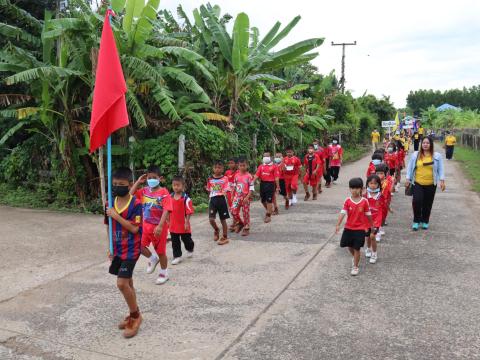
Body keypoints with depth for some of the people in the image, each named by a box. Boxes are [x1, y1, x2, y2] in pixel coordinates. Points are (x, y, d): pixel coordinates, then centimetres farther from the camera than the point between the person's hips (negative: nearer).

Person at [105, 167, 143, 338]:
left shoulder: (136, 204, -15)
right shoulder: (111, 203, 4)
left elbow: (134, 228, -20)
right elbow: (109, 226, 12)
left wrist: (116, 216, -22)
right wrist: (111, 247, 12)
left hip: (131, 250, -7)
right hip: (118, 249, 7)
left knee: (122, 283, -12)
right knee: (127, 283, 15)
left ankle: (136, 316, 7)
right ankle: (132, 315, 29)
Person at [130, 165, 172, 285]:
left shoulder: (164, 192, -17)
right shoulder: (144, 191, 1)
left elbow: (166, 211, -23)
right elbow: (131, 195, 5)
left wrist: (160, 226, -31)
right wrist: (138, 182, -2)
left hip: (159, 227, -5)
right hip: (146, 225, 5)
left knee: (161, 251, 8)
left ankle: (164, 273, 29)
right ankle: (152, 259, 23)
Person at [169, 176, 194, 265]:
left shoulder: (186, 198, -16)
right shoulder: (170, 197, 1)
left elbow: (189, 211, -15)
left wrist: (187, 222, -17)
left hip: (183, 224, -4)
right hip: (173, 224, 4)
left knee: (186, 239, 13)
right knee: (175, 242, 9)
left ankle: (190, 250, 42)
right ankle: (177, 256, 20)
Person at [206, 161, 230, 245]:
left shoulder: (225, 178, -3)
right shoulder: (210, 179, 4)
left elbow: (226, 190, -7)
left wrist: (224, 193, -28)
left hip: (221, 199, -2)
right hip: (212, 200, 2)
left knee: (223, 219, 7)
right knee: (211, 219, -10)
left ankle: (225, 237, 21)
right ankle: (216, 230, 23)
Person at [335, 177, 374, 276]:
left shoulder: (364, 201, -9)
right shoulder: (348, 201, -7)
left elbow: (368, 214, 3)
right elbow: (343, 213, -12)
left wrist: (371, 225, 13)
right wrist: (338, 225, -22)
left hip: (360, 229, -2)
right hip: (349, 227, 2)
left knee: (357, 248, 2)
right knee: (349, 246, 16)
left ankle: (355, 267, 16)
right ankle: (354, 257, 47)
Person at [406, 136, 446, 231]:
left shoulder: (437, 156, 1)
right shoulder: (415, 155, 2)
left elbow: (440, 169, 3)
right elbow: (410, 167, 6)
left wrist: (442, 181, -5)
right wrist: (408, 179, 1)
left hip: (431, 184, 1)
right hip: (418, 183, 0)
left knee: (427, 204, 9)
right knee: (417, 201, -13)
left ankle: (425, 221, 27)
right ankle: (416, 221, 5)